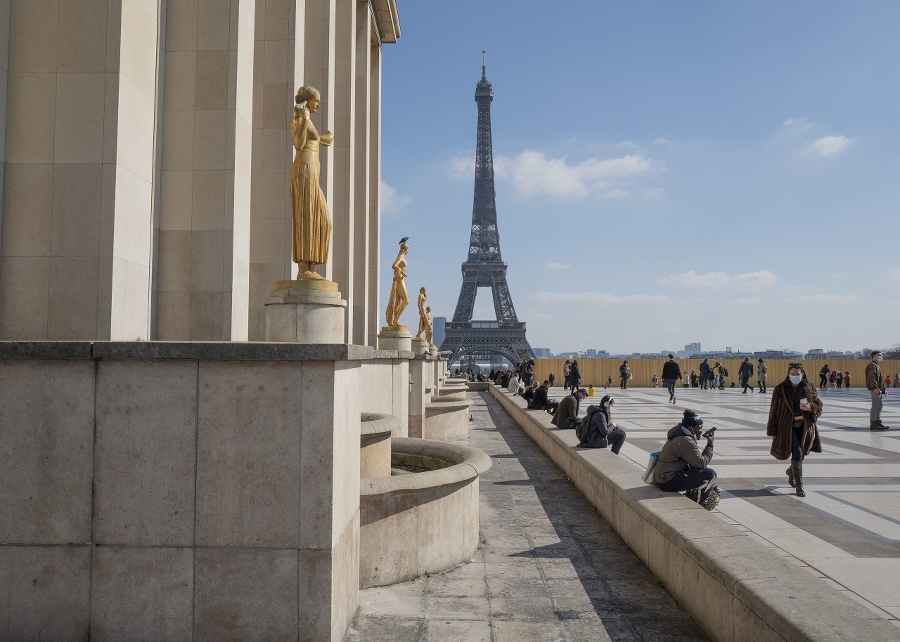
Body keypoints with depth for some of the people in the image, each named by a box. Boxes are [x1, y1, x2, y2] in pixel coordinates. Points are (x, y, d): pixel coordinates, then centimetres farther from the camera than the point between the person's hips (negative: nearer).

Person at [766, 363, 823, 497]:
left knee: (801, 454, 14)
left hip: (805, 426, 3)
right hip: (788, 426, -3)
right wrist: (772, 431, -4)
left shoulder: (809, 387, 2)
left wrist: (810, 407, -17)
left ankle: (791, 471, 46)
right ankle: (799, 485, -3)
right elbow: (774, 410, -3)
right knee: (797, 454, -12)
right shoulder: (780, 389, -6)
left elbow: (819, 405, 7)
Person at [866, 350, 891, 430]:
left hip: (879, 389, 11)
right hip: (875, 390, -11)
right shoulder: (872, 365, -11)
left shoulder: (877, 366, 24)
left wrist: (884, 389, 26)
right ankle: (873, 425, -5)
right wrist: (875, 388, -33)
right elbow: (871, 377, -25)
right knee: (875, 406, -8)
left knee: (880, 405, 15)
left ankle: (878, 422, 23)